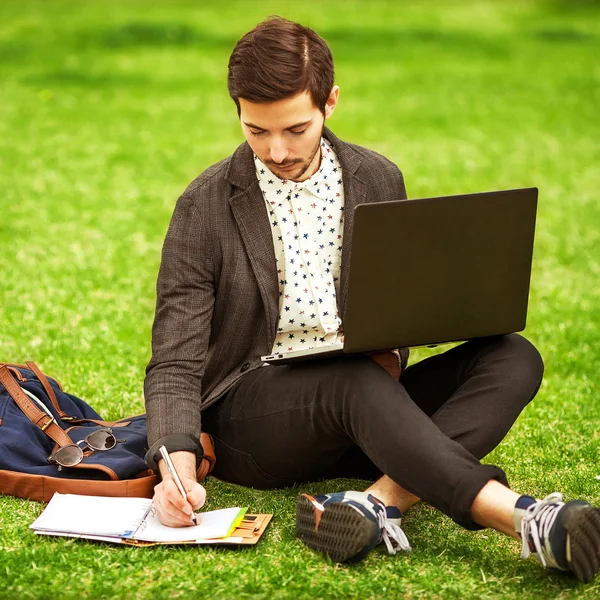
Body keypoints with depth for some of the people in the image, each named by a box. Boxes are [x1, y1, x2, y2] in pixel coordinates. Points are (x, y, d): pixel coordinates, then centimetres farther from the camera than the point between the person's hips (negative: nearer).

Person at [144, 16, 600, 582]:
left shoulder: (377, 179, 7)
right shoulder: (206, 205, -4)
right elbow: (175, 363, -8)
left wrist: (391, 355, -10)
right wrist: (178, 464, -27)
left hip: (351, 405, 5)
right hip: (247, 414, -4)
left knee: (512, 359, -18)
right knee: (357, 382, -37)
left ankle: (380, 500, -40)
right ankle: (523, 519, -47)